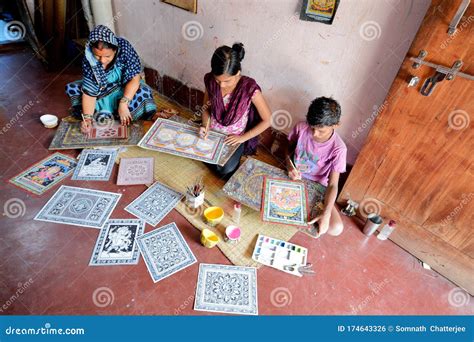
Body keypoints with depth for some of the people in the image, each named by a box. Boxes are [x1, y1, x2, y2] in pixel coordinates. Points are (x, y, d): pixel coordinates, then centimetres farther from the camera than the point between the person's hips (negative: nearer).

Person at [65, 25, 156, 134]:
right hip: (101, 89, 2)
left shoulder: (124, 48, -27)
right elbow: (89, 91, -22)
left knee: (143, 93, -32)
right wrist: (87, 118, -35)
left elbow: (134, 78, -27)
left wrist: (123, 103, -38)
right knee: (71, 88, -13)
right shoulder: (88, 59, -22)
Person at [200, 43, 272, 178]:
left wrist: (243, 138, -18)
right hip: (212, 132, 4)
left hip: (234, 138, -4)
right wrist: (205, 126, -16)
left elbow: (267, 120, -18)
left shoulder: (250, 88, -27)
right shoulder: (210, 80, -15)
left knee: (225, 170, -20)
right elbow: (206, 107, 3)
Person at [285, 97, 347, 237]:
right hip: (293, 178, 2)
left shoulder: (338, 149, -24)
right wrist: (289, 165, -20)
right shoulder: (300, 128, -17)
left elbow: (332, 185, -21)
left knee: (336, 228, -19)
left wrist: (326, 214, -34)